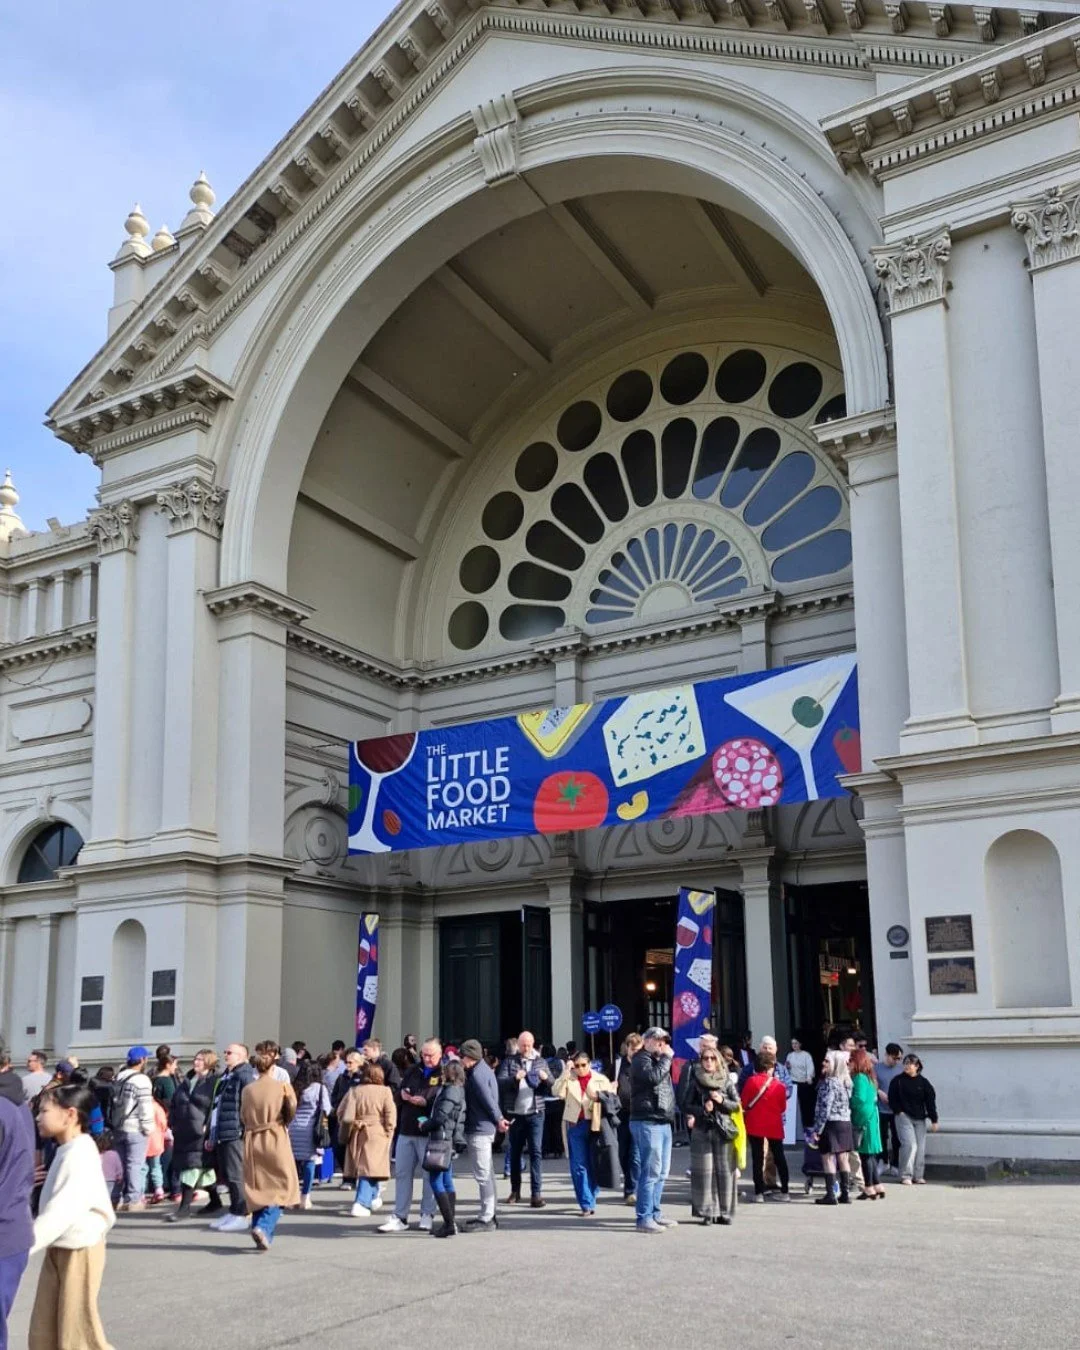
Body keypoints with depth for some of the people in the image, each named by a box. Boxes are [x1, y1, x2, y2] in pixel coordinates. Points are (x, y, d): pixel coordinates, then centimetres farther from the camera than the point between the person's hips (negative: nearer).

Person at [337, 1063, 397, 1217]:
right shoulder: (385, 1091, -6)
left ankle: (373, 1197, 33)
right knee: (370, 1169, -3)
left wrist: (348, 1128, 16)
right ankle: (361, 1203, -15)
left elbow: (342, 1113, 3)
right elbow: (390, 1117, -8)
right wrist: (388, 1134, 1)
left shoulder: (354, 1091, 2)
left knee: (364, 1168, 18)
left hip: (357, 1134, 4)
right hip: (377, 1135, -4)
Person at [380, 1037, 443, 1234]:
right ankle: (399, 1217, 14)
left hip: (430, 1133, -6)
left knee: (430, 1174, 3)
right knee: (402, 1173, 8)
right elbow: (399, 1094, 20)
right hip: (407, 1130, 6)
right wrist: (403, 1095, -2)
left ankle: (427, 1215, 13)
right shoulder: (412, 1071, 15)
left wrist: (426, 1101, -21)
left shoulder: (445, 1074, -4)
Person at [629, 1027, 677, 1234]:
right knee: (650, 1172, -11)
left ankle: (654, 1213, 19)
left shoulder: (658, 1060, 23)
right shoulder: (640, 1059, -5)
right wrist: (666, 1057, -13)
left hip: (662, 1122, 9)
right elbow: (654, 1077, -24)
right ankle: (644, 1218, -8)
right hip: (647, 1122, -9)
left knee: (661, 1172, 12)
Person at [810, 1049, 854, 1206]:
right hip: (845, 1123, 8)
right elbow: (848, 1105, 15)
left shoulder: (829, 1082, -15)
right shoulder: (845, 1082, 11)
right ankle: (845, 1194, 13)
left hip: (831, 1124, -8)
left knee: (828, 1159, -3)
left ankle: (830, 1195, -5)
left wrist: (817, 1129, -16)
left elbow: (825, 1108, -18)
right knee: (843, 1159, 10)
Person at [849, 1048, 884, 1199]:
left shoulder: (859, 1078, -15)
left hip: (862, 1120, -9)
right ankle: (877, 1187, 19)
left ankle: (869, 1189, 1)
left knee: (865, 1154, -3)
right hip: (871, 1118, 9)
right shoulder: (869, 1077, 14)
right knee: (870, 1155, 14)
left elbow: (859, 1099, -23)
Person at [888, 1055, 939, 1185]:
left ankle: (918, 1176, 13)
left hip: (920, 1119, 3)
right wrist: (898, 1111, -9)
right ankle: (905, 1176, -7)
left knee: (920, 1147, 2)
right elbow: (892, 1098, 3)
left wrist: (934, 1119, 1)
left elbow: (930, 1101, 4)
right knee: (909, 1144, -14)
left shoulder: (924, 1082, 4)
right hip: (904, 1117, -3)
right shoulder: (898, 1080, 0)